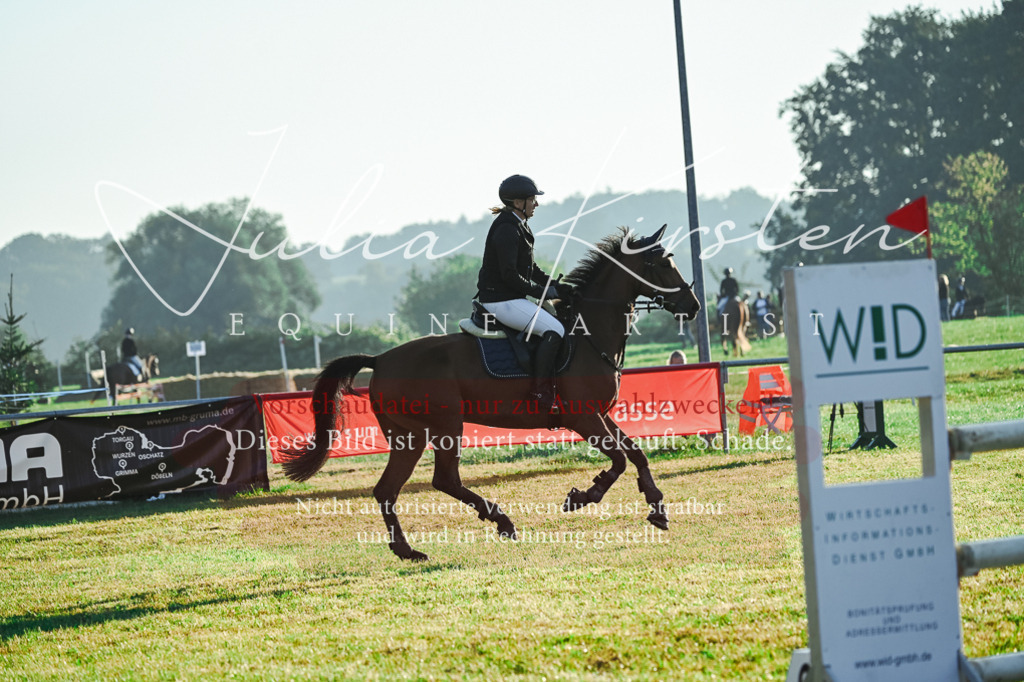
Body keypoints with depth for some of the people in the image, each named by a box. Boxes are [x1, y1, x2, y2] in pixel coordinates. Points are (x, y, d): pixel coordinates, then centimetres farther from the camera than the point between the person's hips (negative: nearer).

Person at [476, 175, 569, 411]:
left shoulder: (518, 226, 16)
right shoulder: (507, 230, -17)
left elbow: (531, 270, 21)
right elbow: (510, 276, -22)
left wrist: (556, 286, 7)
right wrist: (544, 292, -15)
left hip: (510, 298, 11)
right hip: (500, 300, -11)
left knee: (555, 324, 15)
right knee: (554, 330, -19)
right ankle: (541, 392, -21)